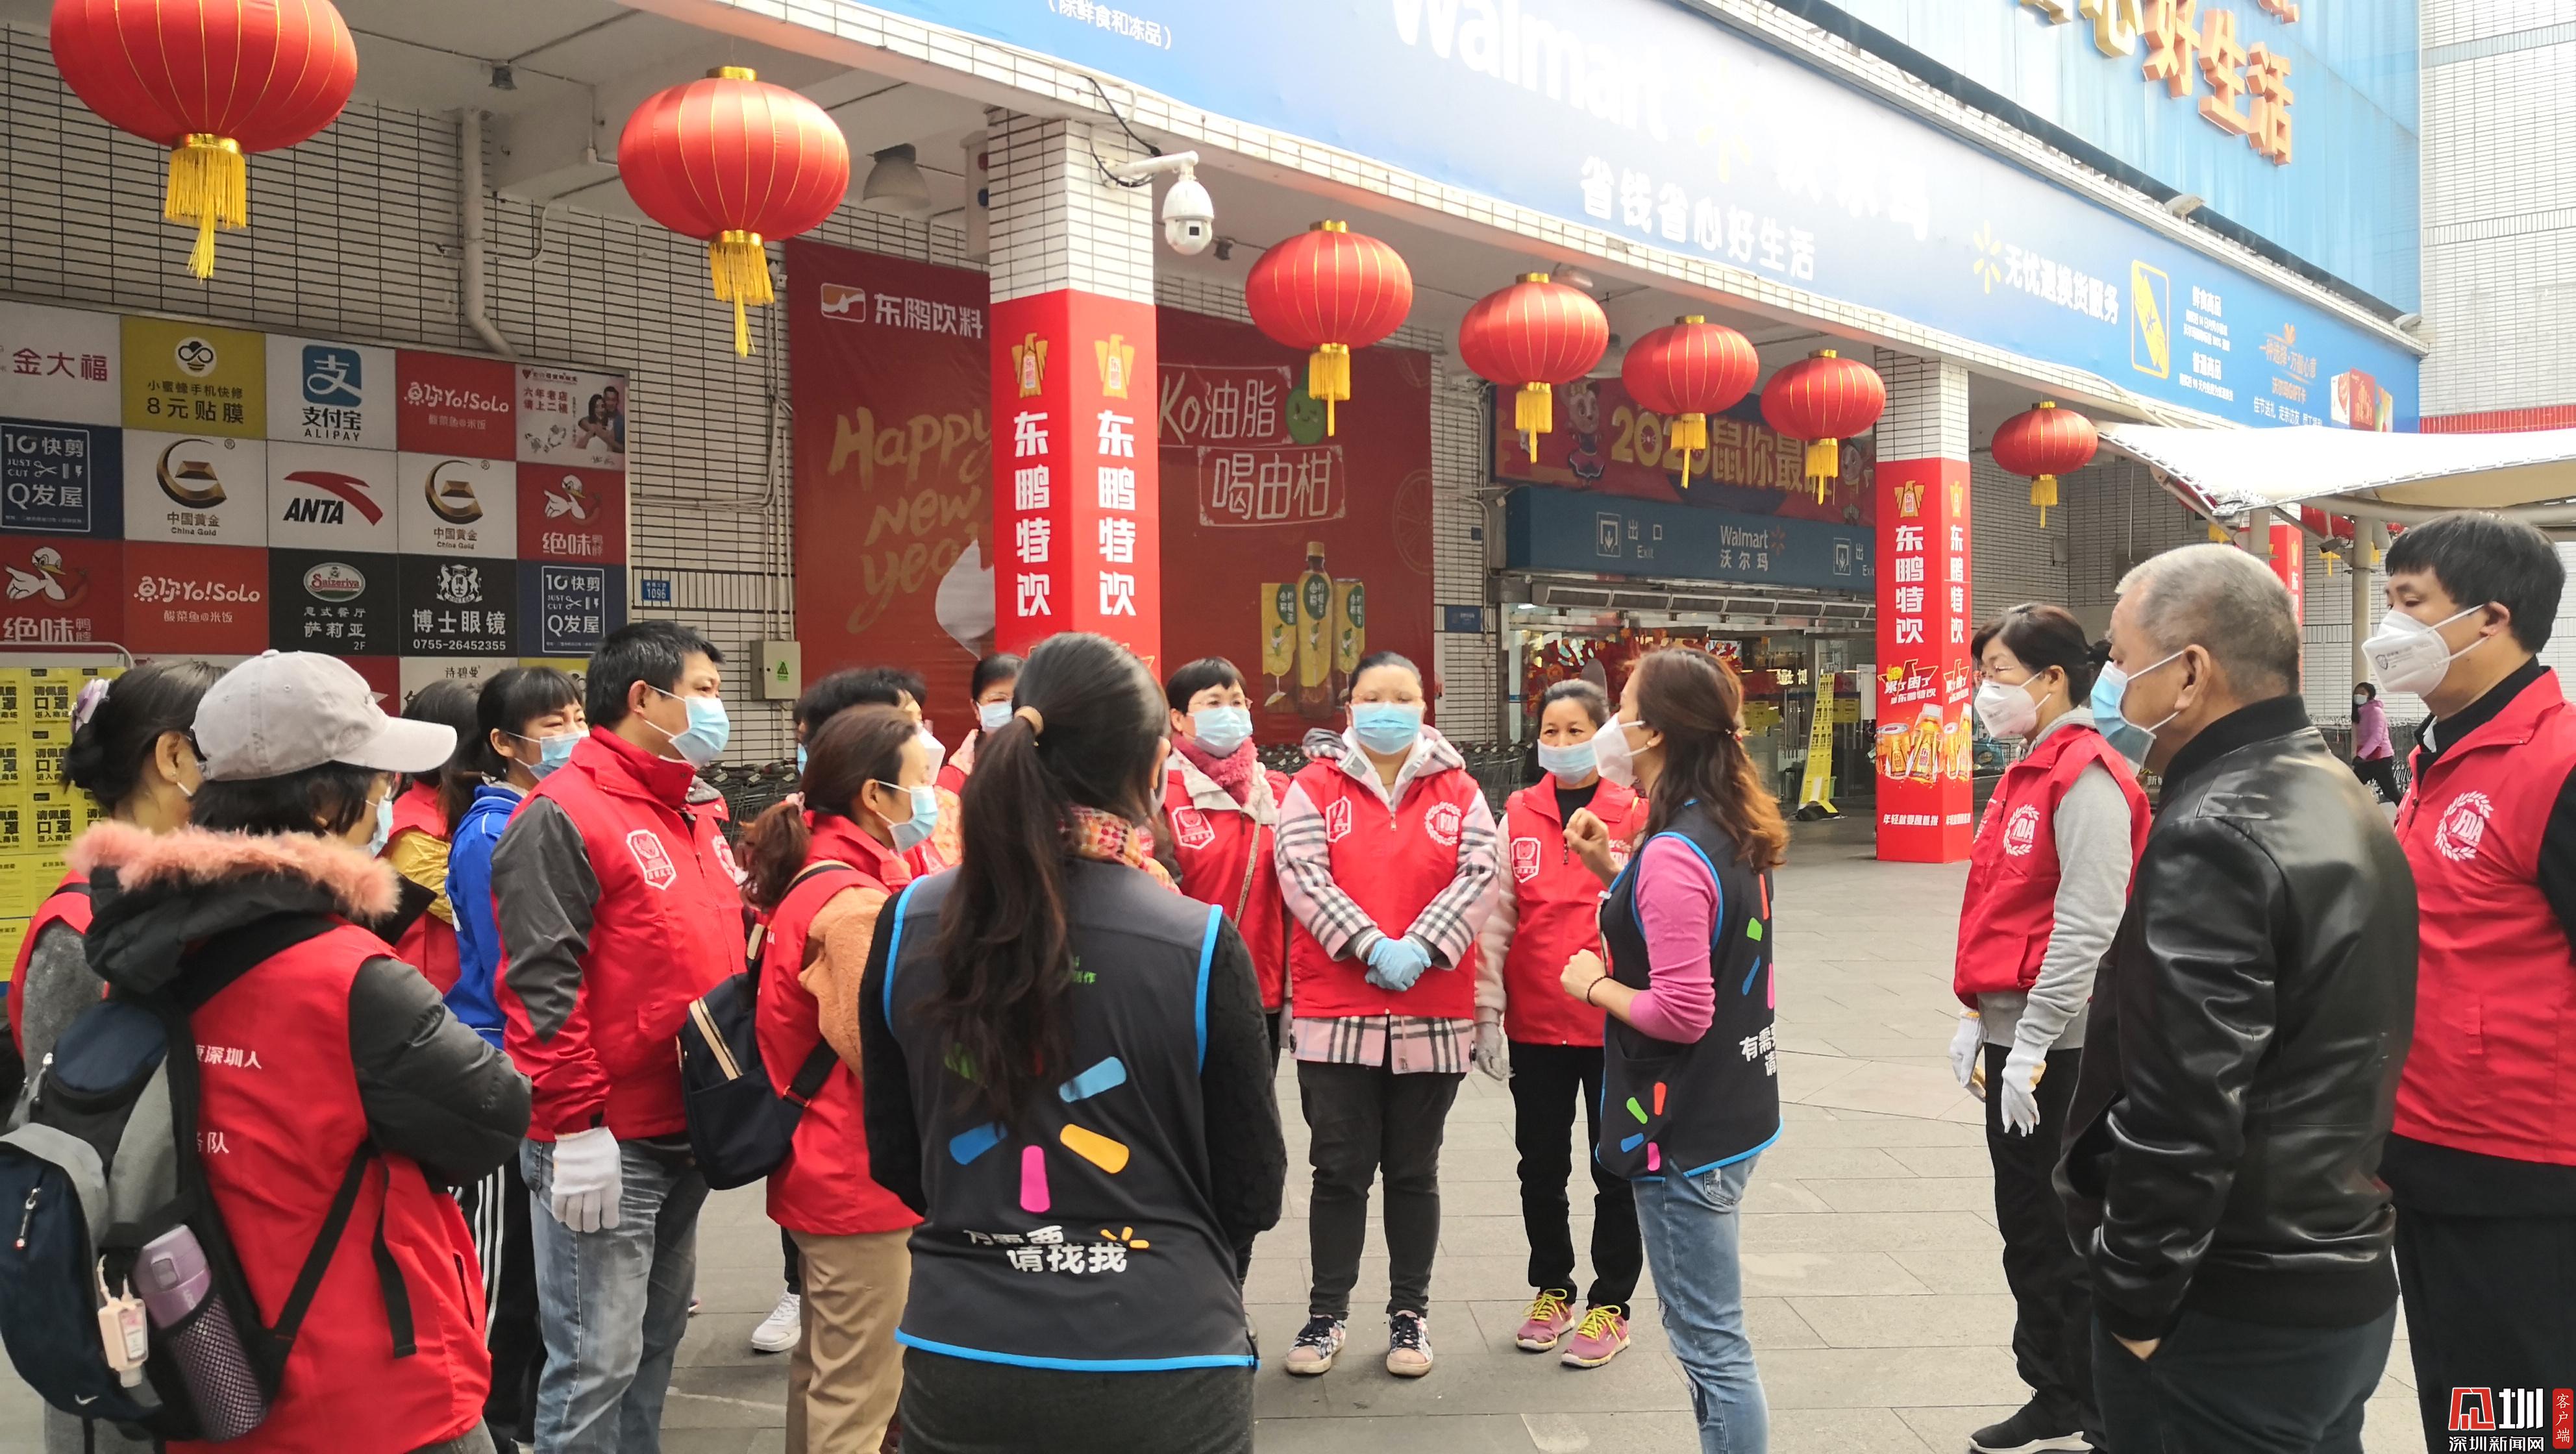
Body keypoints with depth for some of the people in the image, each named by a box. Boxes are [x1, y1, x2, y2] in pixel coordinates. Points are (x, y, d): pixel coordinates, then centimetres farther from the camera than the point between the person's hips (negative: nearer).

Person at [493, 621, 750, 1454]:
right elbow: (541, 985, -19)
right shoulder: (564, 816, -14)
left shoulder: (693, 820, 13)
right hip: (604, 1145, -9)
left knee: (655, 1343, 19)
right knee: (597, 1363, -1)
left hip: (685, 1134, 9)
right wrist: (576, 1127, -21)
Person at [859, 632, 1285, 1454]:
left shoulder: (908, 927, -5)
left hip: (957, 1359, 3)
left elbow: (895, 1162, 6)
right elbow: (1253, 1196, -5)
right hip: (1160, 1366, -2)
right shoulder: (1200, 945, -15)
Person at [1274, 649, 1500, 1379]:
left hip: (1433, 1018, 1)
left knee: (1414, 1174, 13)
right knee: (1340, 1172, 6)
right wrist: (1372, 946, -20)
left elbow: (1479, 877, -5)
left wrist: (1421, 947, -18)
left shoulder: (1459, 793, 6)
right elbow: (1302, 874, -10)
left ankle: (1410, 1313, 26)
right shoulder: (1314, 789, 2)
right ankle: (1327, 1313, 21)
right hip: (1335, 1013, -1)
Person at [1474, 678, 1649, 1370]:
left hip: (1614, 1021, -3)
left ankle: (1611, 1304, 23)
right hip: (1535, 1024, 3)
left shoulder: (1636, 815, -6)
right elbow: (1495, 917, 2)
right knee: (1541, 1166, 14)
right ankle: (1552, 1291, 32)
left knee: (1615, 1168, 9)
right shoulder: (1519, 816, 2)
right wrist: (1487, 1012, 0)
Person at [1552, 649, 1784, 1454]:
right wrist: (1615, 868, 11)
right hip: (1731, 1110, 10)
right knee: (1709, 1329, 22)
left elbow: (1681, 1013, -26)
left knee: (1709, 1341, 1)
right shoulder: (1730, 830, 5)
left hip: (1686, 1127, -10)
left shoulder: (1672, 852, -23)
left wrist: (1594, 985, -10)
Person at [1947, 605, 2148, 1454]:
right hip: (2014, 1036, 9)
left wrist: (2033, 1045, -21)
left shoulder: (2086, 777, -15)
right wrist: (1981, 1021, 17)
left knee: (2061, 1232, 1)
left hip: (2058, 1045, -9)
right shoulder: (2029, 773, 14)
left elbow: (2088, 927, -21)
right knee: (2027, 1225, 16)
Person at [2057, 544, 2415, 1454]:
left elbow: (2180, 1115, -26)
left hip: (2233, 1319, -9)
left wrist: (2134, 1307, -15)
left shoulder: (2213, 837, -22)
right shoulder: (2345, 806, 9)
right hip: (2346, 1285, 9)